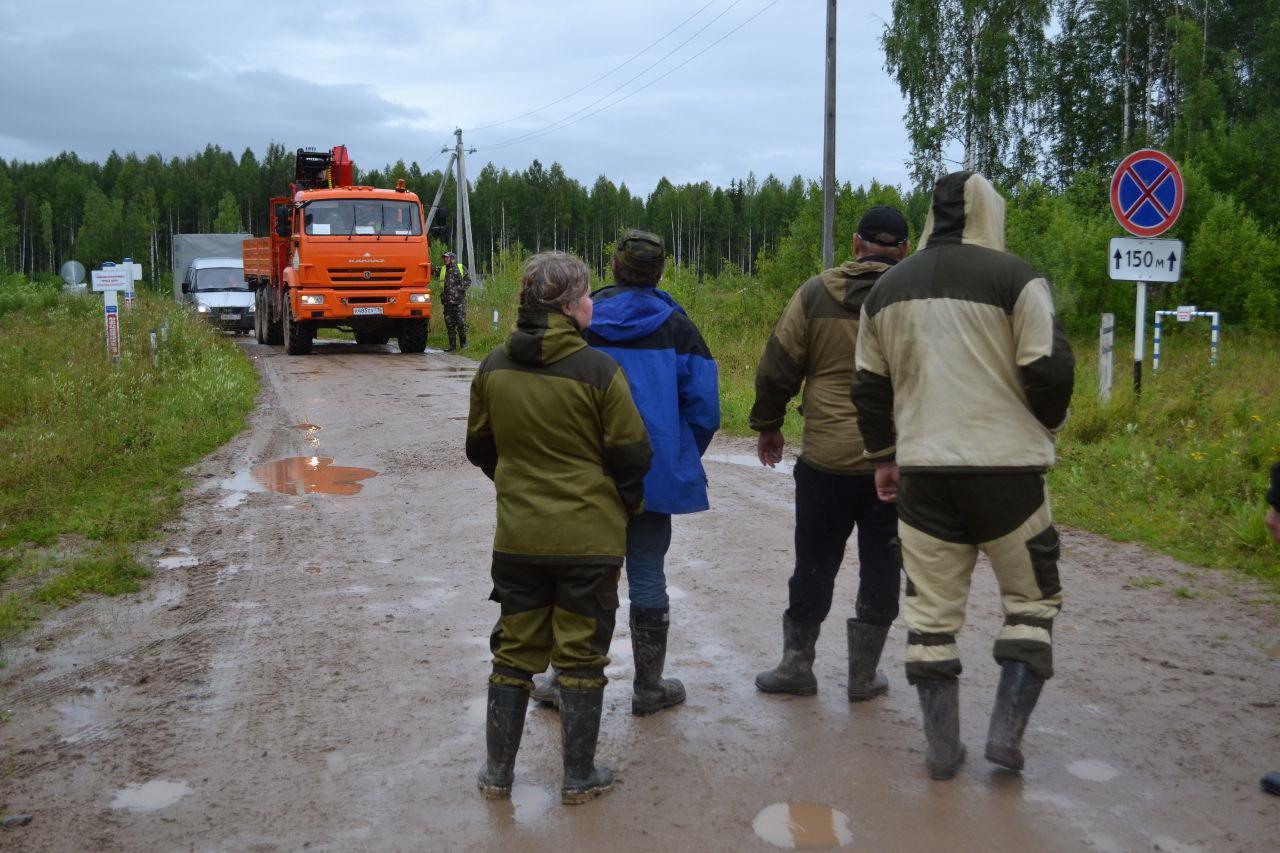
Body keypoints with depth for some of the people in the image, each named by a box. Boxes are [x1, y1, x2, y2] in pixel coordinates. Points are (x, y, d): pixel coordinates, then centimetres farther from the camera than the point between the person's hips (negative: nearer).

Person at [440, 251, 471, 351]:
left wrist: (460, 288, -11)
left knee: (461, 322, -7)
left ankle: (463, 343, 7)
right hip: (448, 301, 4)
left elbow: (468, 281, 0)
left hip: (459, 301, -4)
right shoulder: (442, 270, 15)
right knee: (449, 324, 3)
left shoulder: (461, 268, 5)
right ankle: (452, 345, 9)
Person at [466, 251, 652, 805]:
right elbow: (631, 453, -10)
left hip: (518, 536, 4)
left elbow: (479, 447, 10)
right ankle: (579, 778, 20)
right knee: (581, 656, 9)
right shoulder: (597, 369, -16)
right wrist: (630, 503, 10)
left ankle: (497, 773, 25)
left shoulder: (494, 367, -1)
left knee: (514, 650, 16)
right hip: (590, 537, -4)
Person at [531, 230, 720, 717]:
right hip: (654, 474, -1)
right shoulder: (674, 326, -3)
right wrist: (683, 460, 10)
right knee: (647, 576, 8)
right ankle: (648, 689, 17)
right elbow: (704, 404, -4)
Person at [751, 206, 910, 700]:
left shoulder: (816, 293, -3)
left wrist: (767, 427, 12)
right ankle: (864, 676, 18)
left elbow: (778, 368, -1)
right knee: (881, 567, 12)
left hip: (827, 459, 0)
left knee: (815, 564, 12)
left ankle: (797, 666, 21)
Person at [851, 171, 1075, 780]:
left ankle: (942, 748, 16)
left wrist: (882, 456, 24)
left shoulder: (887, 289, 10)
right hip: (1006, 465, -4)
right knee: (1031, 598, 14)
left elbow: (869, 385, 14)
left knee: (931, 610, 11)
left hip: (922, 471, 4)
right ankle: (1006, 732, 9)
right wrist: (1045, 426, 10)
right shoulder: (1015, 278, -7)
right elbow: (1049, 369, -10)